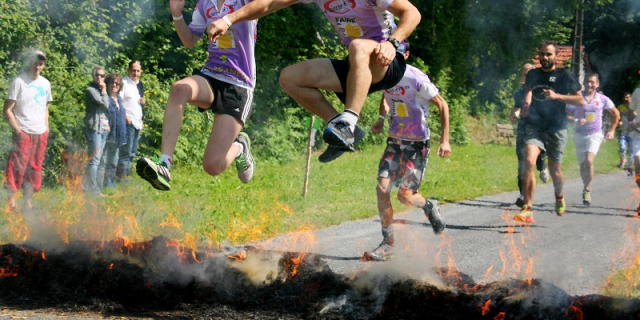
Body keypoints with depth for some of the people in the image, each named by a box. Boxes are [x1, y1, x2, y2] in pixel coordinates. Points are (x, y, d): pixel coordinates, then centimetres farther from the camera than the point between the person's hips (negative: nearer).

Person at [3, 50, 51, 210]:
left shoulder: (45, 83, 12)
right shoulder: (19, 82, -6)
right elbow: (7, 110, -8)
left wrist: (46, 128, 11)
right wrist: (18, 130, -14)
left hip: (40, 134, 6)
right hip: (23, 133, -6)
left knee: (34, 169, 8)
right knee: (18, 167, -11)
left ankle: (28, 203, 15)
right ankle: (11, 201, -8)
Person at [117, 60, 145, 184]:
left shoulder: (140, 84, 18)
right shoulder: (124, 82, -7)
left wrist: (143, 101, 7)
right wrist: (125, 116, -20)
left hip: (138, 122, 8)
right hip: (128, 122, -8)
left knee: (132, 152, 9)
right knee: (126, 151, -10)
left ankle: (125, 175, 14)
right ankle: (121, 176, -7)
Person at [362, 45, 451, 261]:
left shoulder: (416, 78, -20)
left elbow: (442, 105, -10)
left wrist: (445, 140, -12)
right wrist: (382, 117, 3)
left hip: (417, 144, -5)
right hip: (394, 141, 6)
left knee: (405, 196, -9)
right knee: (382, 188, -8)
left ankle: (429, 207, 27)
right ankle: (387, 243, 2)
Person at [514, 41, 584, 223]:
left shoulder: (564, 75, 4)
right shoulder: (533, 75, 15)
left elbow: (580, 100, 2)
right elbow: (528, 90, -1)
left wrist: (556, 96, -12)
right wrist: (526, 104, -24)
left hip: (556, 128, -1)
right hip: (534, 126, 1)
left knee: (555, 170, 6)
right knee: (529, 162, -21)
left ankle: (559, 196, 41)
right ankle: (527, 209, -20)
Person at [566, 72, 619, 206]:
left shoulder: (603, 99, 2)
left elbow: (616, 114, 17)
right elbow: (567, 114, -2)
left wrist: (612, 130, 13)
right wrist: (576, 120, -21)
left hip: (595, 134, -2)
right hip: (580, 134, 2)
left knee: (589, 161, -22)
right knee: (583, 165, 7)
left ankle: (587, 190, -11)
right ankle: (587, 187, 26)